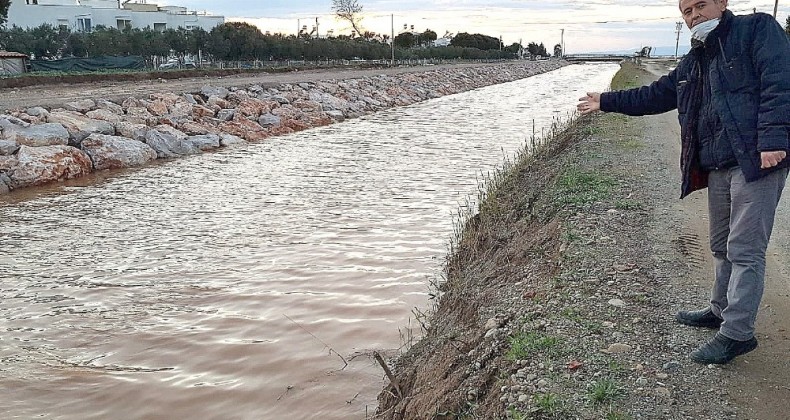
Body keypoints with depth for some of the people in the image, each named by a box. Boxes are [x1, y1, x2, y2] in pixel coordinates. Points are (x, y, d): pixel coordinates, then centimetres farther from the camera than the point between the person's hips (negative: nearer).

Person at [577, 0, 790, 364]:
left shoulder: (757, 29, -2)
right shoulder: (693, 63, 20)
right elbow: (654, 96, 29)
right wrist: (606, 102, 30)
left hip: (756, 161, -8)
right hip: (717, 168, 8)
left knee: (744, 249, -6)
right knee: (722, 247, 17)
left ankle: (737, 333, -1)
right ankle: (721, 311, 32)